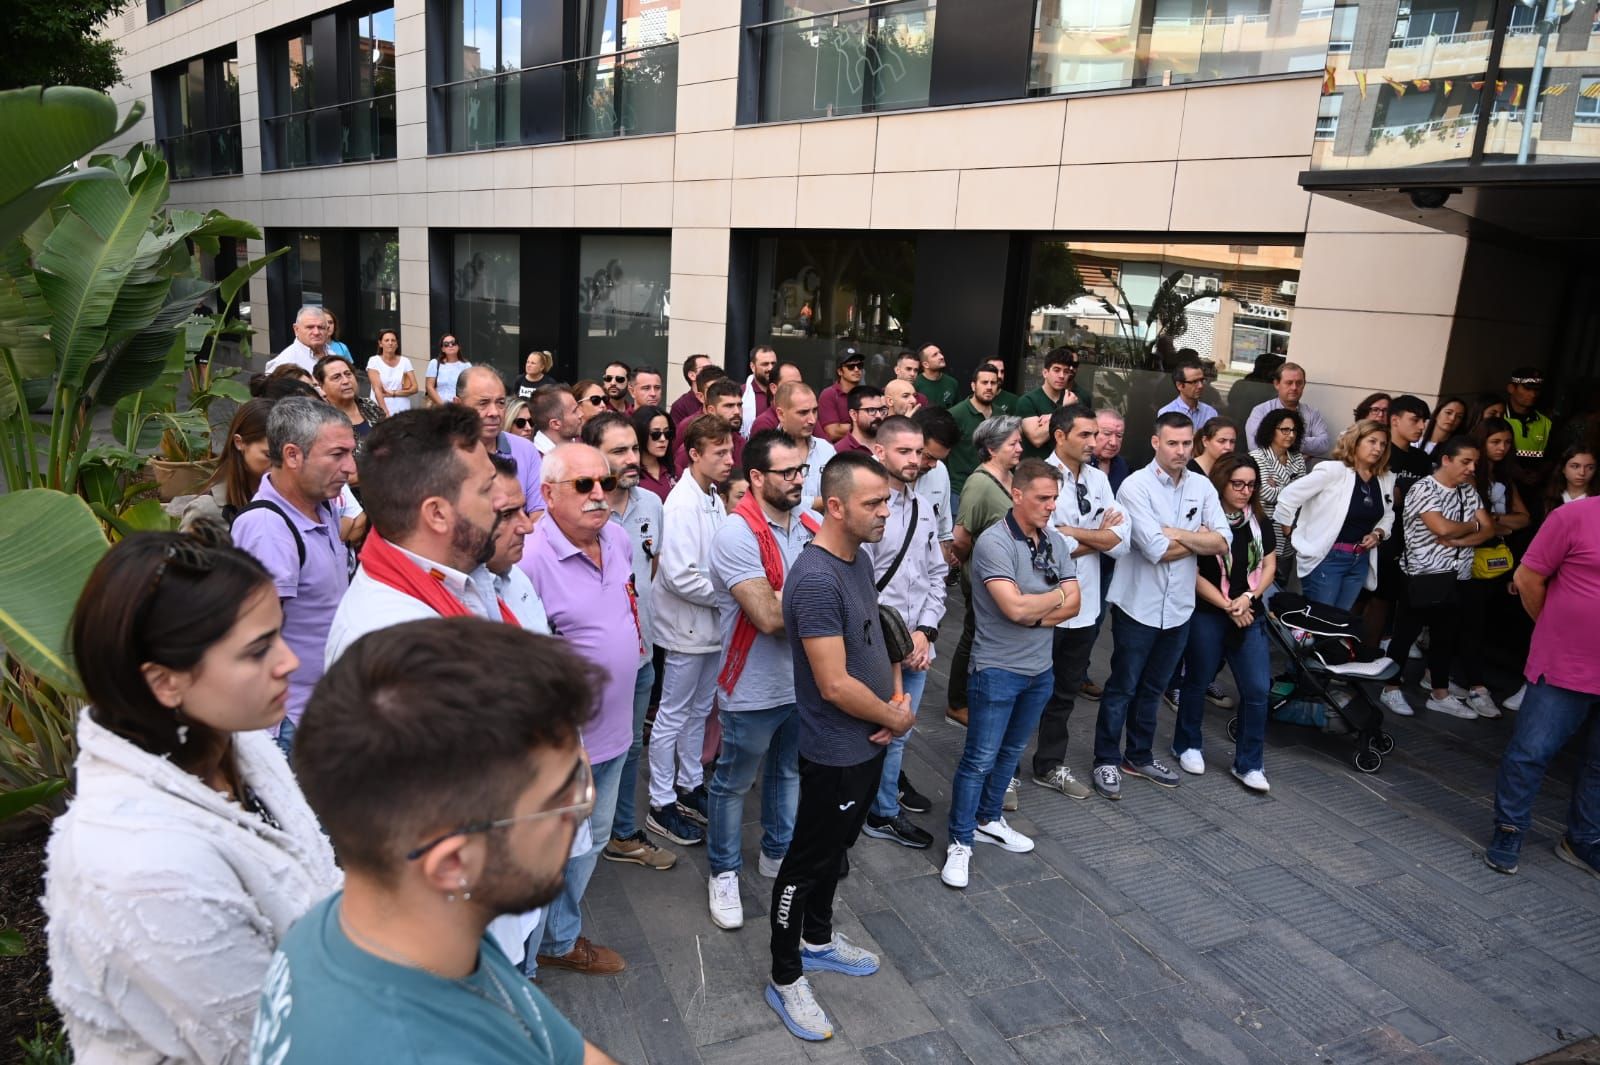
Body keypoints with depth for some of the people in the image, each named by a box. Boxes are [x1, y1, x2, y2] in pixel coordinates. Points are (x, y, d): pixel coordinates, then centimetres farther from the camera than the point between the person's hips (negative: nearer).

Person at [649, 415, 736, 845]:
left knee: (699, 710, 19)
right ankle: (662, 805, 17)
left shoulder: (715, 499, 6)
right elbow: (679, 576, -26)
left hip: (712, 625, 8)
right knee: (673, 716, 5)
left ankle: (690, 784, 35)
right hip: (687, 628, -8)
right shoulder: (682, 504, -21)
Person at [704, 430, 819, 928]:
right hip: (754, 690, -6)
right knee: (732, 784, 13)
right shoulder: (737, 534, -22)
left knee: (789, 773, 24)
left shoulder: (810, 526, -1)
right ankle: (723, 872, 32)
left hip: (803, 680, 6)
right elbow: (769, 616, -28)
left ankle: (778, 853, 45)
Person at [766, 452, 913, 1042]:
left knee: (836, 849, 25)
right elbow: (835, 686, -28)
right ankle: (786, 979, 26)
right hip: (836, 753, -9)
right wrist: (896, 716, -13)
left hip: (867, 744, 9)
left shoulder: (859, 558, 2)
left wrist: (894, 697, -3)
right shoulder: (816, 579, -28)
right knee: (808, 861, 8)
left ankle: (818, 939, 45)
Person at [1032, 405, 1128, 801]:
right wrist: (1097, 536, -9)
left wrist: (1070, 532, -14)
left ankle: (1050, 766, 35)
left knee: (1066, 690, 19)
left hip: (1085, 605, 6)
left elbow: (1120, 543, -3)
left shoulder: (1098, 479, 4)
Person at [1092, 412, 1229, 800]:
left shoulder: (1202, 487, 3)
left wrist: (1176, 534, -17)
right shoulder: (1136, 486, -14)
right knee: (1122, 688, 6)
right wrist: (1198, 540, -7)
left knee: (1152, 688, 18)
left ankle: (1139, 756, 33)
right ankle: (1107, 761, 19)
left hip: (1179, 607, 5)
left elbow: (1223, 542, -7)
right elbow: (1156, 550, -21)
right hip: (1139, 605, -5)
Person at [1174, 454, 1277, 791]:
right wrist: (1227, 606, -12)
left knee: (1257, 689, 0)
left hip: (1250, 616, 4)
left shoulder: (1259, 521, 6)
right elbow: (1192, 573, -11)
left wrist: (1247, 597, -9)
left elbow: (1268, 566, 7)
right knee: (1197, 682, 10)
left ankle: (1249, 764, 11)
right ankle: (1188, 745, 30)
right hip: (1206, 615, -4)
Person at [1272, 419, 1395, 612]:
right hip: (1326, 558, -6)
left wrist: (1378, 534, -2)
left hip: (1361, 561, 6)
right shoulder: (1333, 470, -14)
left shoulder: (1386, 479, 6)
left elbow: (1387, 516, 19)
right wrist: (1291, 535, -6)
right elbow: (1288, 496, -15)